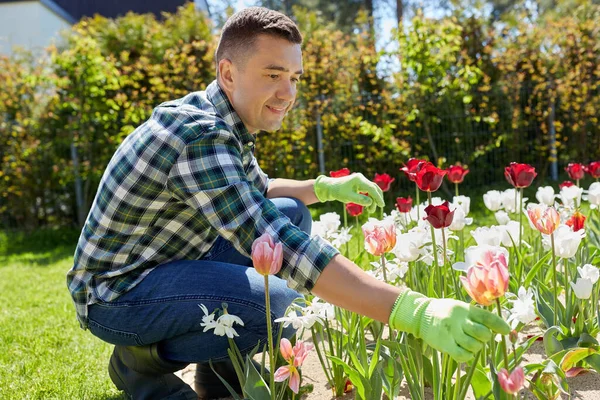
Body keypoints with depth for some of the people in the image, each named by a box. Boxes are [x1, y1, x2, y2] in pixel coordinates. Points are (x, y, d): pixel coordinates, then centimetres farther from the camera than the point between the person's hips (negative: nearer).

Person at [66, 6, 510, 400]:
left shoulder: (226, 124, 2)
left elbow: (256, 191, 21)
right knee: (282, 307, -28)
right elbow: (278, 246, -39)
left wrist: (326, 187, 3)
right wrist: (414, 311, -44)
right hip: (116, 293, -9)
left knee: (292, 214, 5)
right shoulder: (200, 136, -29)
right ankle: (142, 360, -3)